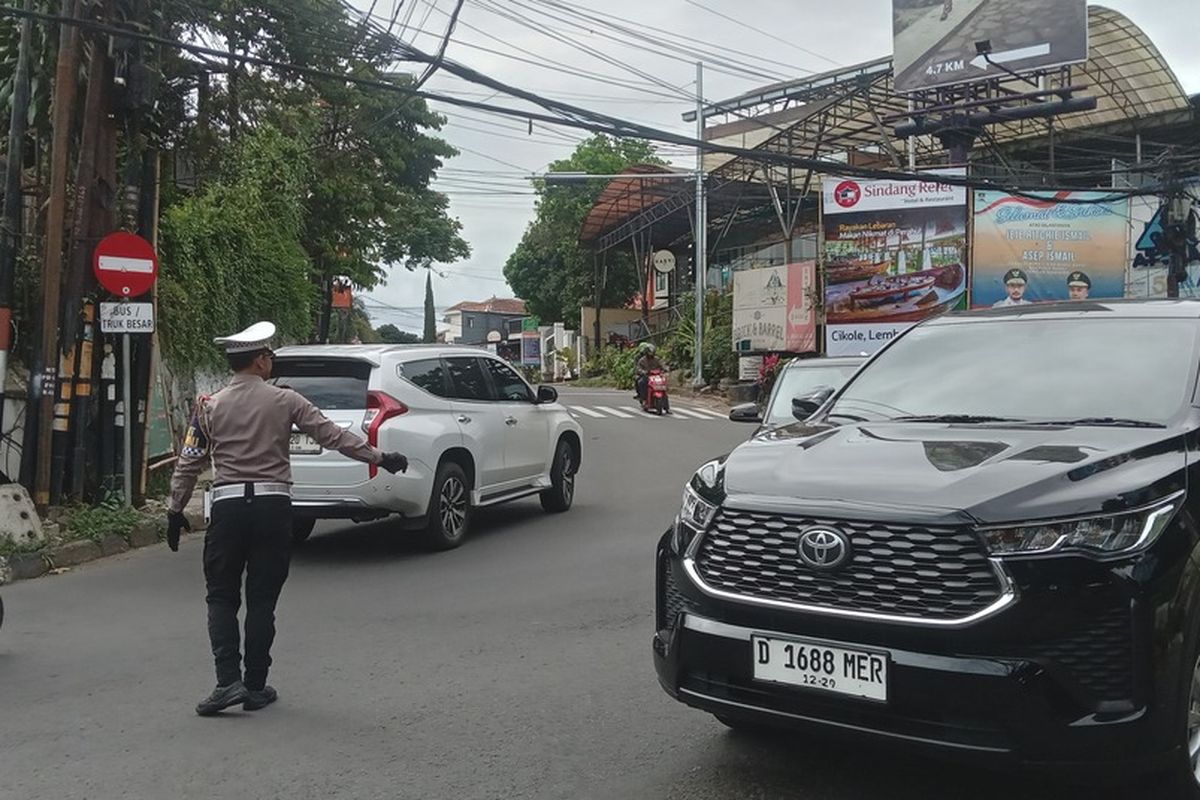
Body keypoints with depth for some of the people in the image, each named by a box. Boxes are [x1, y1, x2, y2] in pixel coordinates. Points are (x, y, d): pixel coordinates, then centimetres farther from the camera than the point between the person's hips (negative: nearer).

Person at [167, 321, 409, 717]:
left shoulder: (209, 406, 3)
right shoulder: (285, 401, 0)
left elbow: (189, 462, 5)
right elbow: (332, 435, 0)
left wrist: (175, 510, 14)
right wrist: (380, 457, 7)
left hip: (228, 506, 1)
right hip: (273, 505, 0)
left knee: (222, 597, 10)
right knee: (262, 599, 7)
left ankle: (228, 681, -3)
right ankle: (255, 687, 12)